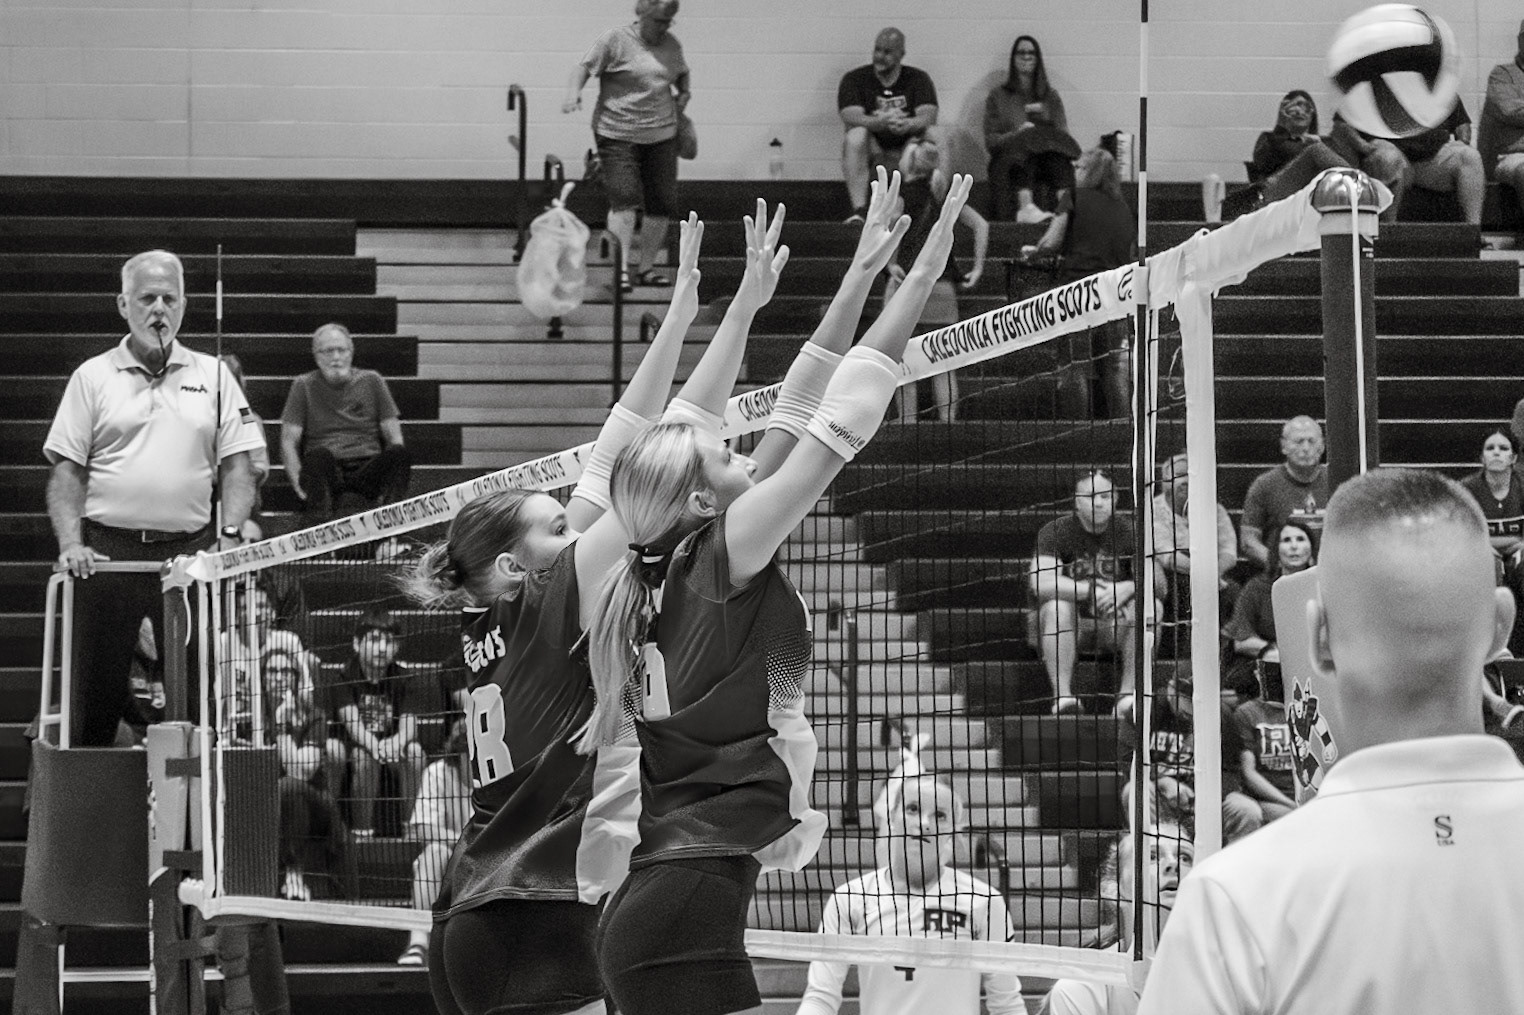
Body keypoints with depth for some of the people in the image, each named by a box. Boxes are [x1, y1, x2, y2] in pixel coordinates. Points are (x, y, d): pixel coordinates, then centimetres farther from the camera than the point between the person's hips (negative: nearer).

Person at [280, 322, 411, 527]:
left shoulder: (372, 381, 16)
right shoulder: (304, 386, 13)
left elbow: (394, 438, 11)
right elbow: (289, 441, 7)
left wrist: (391, 481, -8)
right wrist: (297, 480, -13)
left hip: (368, 468, 1)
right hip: (325, 472, -1)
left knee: (400, 453, -29)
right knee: (319, 455, -35)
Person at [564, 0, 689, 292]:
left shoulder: (672, 45, 12)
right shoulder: (615, 40, -6)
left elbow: (681, 74, 30)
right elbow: (585, 67, -6)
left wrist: (683, 94, 10)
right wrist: (573, 92, -24)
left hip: (661, 134, 6)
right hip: (618, 134, -6)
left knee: (662, 203, 4)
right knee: (624, 199, -17)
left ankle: (646, 268, 17)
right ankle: (622, 268, -17)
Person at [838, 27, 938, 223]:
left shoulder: (918, 79, 4)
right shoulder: (854, 79, 1)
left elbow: (929, 118, -13)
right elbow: (851, 118, -16)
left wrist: (907, 125, -38)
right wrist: (882, 122, -38)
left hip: (904, 149, 0)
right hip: (871, 154, 0)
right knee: (855, 136, -32)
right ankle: (859, 210, -36)